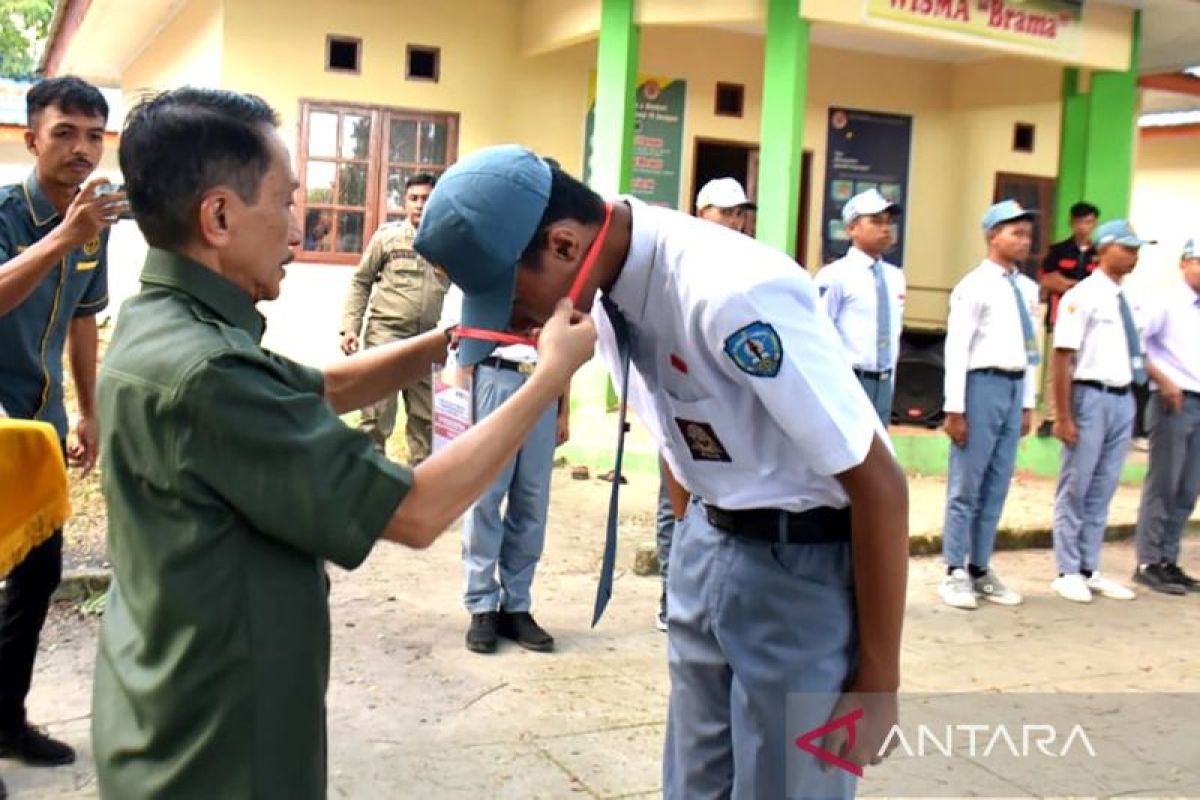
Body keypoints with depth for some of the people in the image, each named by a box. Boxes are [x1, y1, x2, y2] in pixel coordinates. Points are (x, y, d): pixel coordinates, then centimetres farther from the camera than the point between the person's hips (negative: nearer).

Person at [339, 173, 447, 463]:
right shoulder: (387, 236, 1)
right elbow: (361, 282, 5)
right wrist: (350, 327, -3)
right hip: (385, 334, -2)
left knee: (425, 416, 10)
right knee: (377, 415, 0)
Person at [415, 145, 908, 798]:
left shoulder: (734, 296, -30)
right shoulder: (608, 286, -6)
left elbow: (880, 486, -23)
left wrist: (878, 683, -14)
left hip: (806, 561, -7)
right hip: (707, 541, 7)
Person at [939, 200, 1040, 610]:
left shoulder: (1028, 289, 11)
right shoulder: (974, 286, -8)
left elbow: (1030, 348, 16)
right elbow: (956, 348, -11)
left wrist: (1028, 403, 14)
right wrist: (954, 408, -14)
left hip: (1015, 388, 7)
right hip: (982, 384, -7)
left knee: (997, 487, 11)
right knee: (966, 485, 1)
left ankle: (980, 570, 22)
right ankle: (955, 573, 11)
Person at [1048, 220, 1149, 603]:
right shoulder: (1082, 296, -10)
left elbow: (1137, 353, 18)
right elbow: (1062, 358, -14)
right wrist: (1063, 416, -17)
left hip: (1123, 398, 7)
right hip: (1091, 396, -7)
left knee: (1103, 490, 12)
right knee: (1076, 488, 2)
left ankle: (1089, 570, 22)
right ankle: (1068, 573, 12)